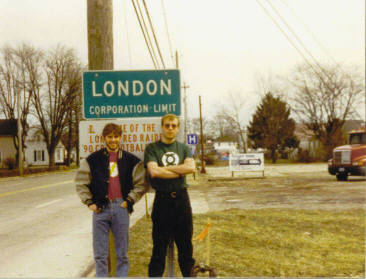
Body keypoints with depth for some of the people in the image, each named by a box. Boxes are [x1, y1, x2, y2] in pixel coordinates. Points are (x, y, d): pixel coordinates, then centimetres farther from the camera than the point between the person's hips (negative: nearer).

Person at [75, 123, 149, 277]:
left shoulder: (131, 160, 5)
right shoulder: (93, 159, 5)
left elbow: (142, 183, 6)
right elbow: (80, 182, 10)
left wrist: (129, 200, -2)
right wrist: (89, 202, 3)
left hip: (121, 208, 0)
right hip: (100, 208, 0)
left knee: (122, 254, 7)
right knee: (100, 254, 5)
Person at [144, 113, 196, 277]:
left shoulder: (184, 148, 10)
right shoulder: (152, 148, 3)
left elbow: (191, 167, -8)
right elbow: (153, 171, -13)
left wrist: (165, 168, -10)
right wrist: (180, 171, -8)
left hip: (182, 198, 3)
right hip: (162, 200, -3)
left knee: (185, 244, 10)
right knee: (159, 247, 1)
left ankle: (189, 274, 19)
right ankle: (155, 274, 8)